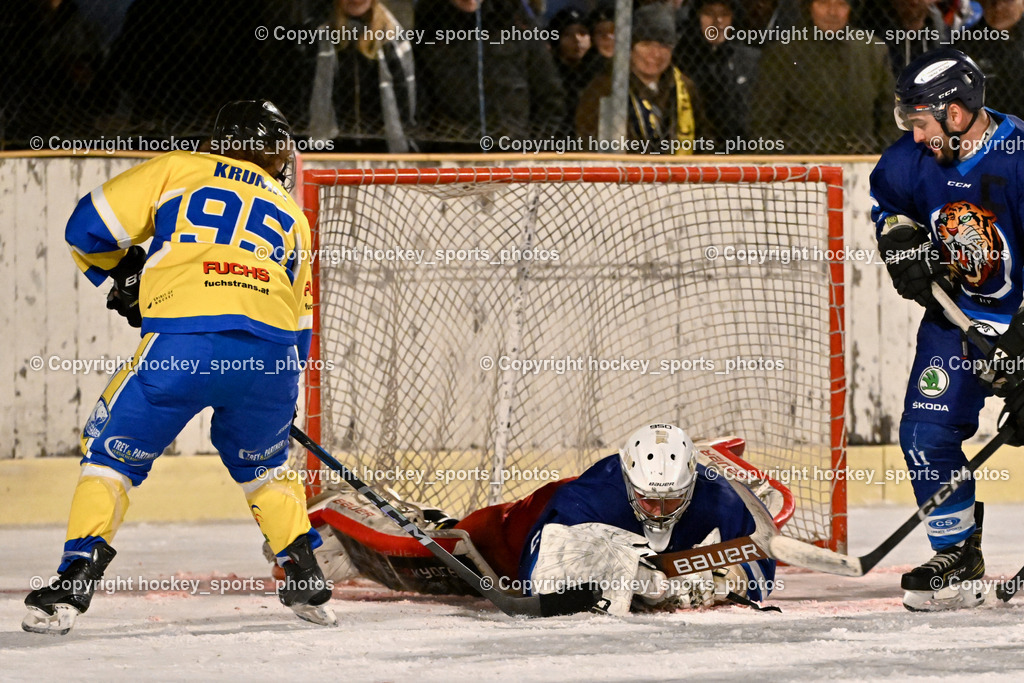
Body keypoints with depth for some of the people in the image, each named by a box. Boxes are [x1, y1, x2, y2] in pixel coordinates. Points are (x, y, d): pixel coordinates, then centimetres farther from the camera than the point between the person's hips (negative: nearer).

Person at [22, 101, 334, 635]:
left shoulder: (178, 170, 19)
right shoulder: (291, 215, 29)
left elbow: (88, 228, 13)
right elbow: (299, 328, 30)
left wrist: (123, 273, 31)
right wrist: (277, 392, 43)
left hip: (181, 340, -3)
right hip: (271, 352, 3)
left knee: (113, 450, 14)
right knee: (260, 460, 31)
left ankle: (74, 581, 3)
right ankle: (306, 582, 27)